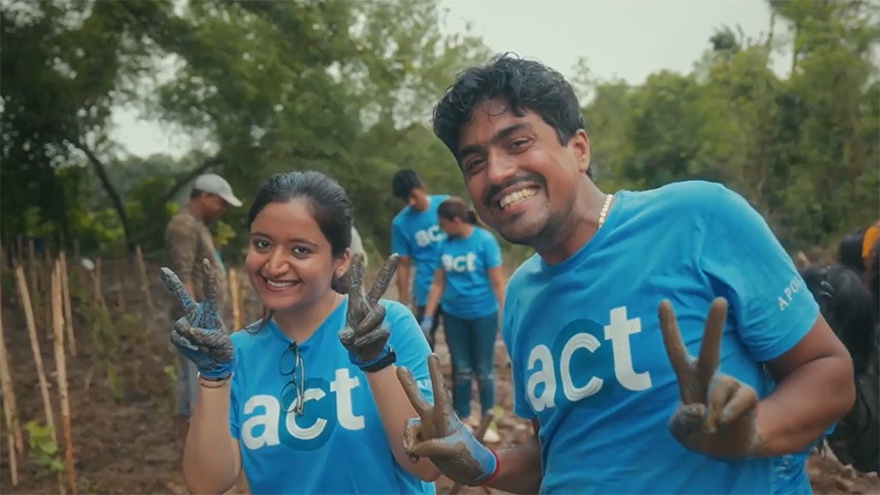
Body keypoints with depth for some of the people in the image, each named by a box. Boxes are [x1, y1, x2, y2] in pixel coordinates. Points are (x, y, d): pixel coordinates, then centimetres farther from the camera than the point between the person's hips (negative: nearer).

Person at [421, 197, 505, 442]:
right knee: (461, 370, 15)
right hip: (453, 316, 4)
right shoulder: (445, 245, 0)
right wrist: (428, 317, 5)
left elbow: (497, 282, -11)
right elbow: (438, 283, 6)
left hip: (483, 315, -4)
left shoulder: (484, 240, -13)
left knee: (483, 370, 9)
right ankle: (463, 418, 29)